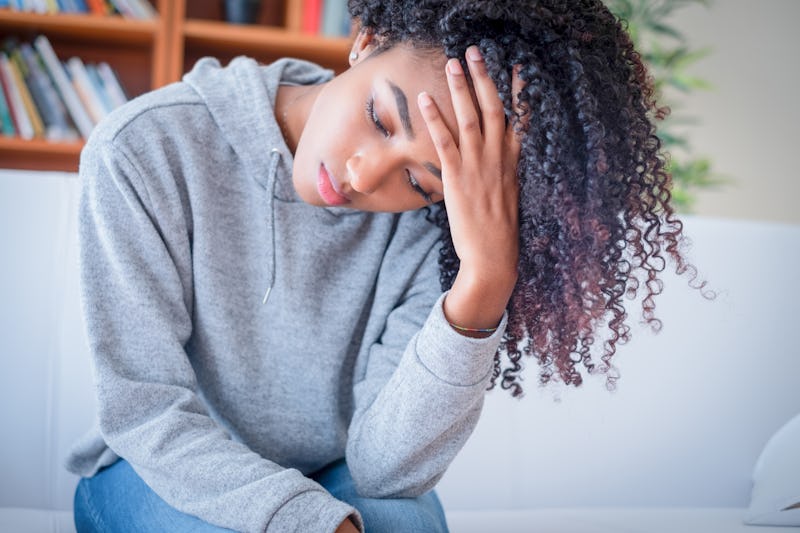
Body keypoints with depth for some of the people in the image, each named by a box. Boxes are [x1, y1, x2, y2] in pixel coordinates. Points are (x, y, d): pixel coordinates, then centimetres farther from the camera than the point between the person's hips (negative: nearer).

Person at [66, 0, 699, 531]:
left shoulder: (431, 219, -17)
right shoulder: (145, 150, -20)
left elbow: (384, 468, -23)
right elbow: (144, 411, -20)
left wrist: (486, 283, -37)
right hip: (162, 477, -1)